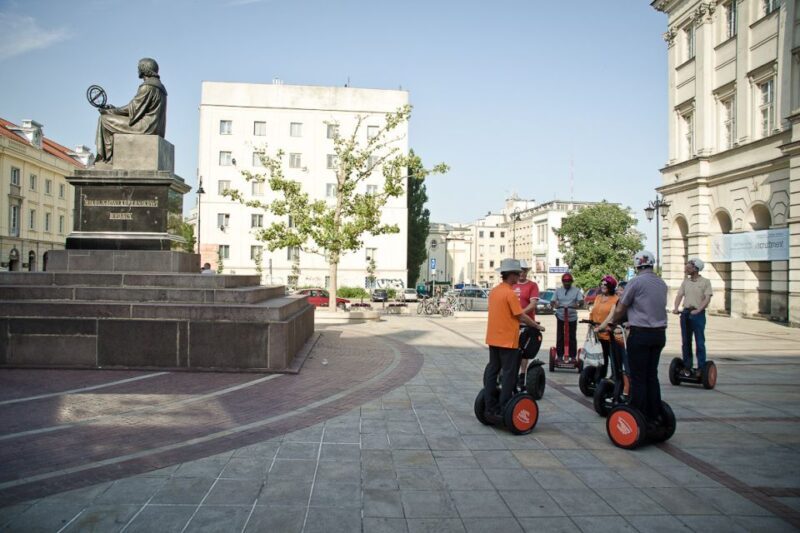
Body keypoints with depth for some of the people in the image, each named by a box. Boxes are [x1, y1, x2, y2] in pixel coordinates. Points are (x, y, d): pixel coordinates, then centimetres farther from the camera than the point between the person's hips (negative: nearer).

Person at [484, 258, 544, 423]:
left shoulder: (494, 291, 9)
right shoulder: (510, 293, -16)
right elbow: (521, 316, -13)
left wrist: (516, 322, 23)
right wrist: (537, 326, 0)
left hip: (493, 339, 8)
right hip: (507, 340, -8)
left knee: (492, 370, 11)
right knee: (509, 374, 1)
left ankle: (490, 407, 17)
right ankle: (503, 410, 4)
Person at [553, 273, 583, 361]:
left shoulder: (576, 290, 2)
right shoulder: (558, 290, 7)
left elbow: (581, 301, -8)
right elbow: (553, 301, 1)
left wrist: (577, 305, -30)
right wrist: (555, 305, -23)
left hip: (572, 317, -1)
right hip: (560, 317, 1)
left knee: (572, 337, 4)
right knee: (560, 337, 3)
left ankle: (573, 356, 12)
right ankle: (559, 355, 11)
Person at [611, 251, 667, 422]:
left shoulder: (636, 282, -11)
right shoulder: (662, 283, 9)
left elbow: (620, 309, -7)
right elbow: (660, 307, 14)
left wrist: (614, 321, 14)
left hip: (640, 334, -6)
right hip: (659, 333, 6)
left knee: (638, 378, 0)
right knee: (652, 375, 15)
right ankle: (654, 416, 19)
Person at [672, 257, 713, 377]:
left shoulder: (705, 282, -1)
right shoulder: (685, 282, 12)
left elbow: (707, 298, -10)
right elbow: (679, 295, 3)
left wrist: (698, 310, -23)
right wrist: (676, 308, -14)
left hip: (698, 314, -4)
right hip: (685, 313, 5)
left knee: (700, 342, -2)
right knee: (685, 342, 8)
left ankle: (701, 368, 5)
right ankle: (687, 366, 17)